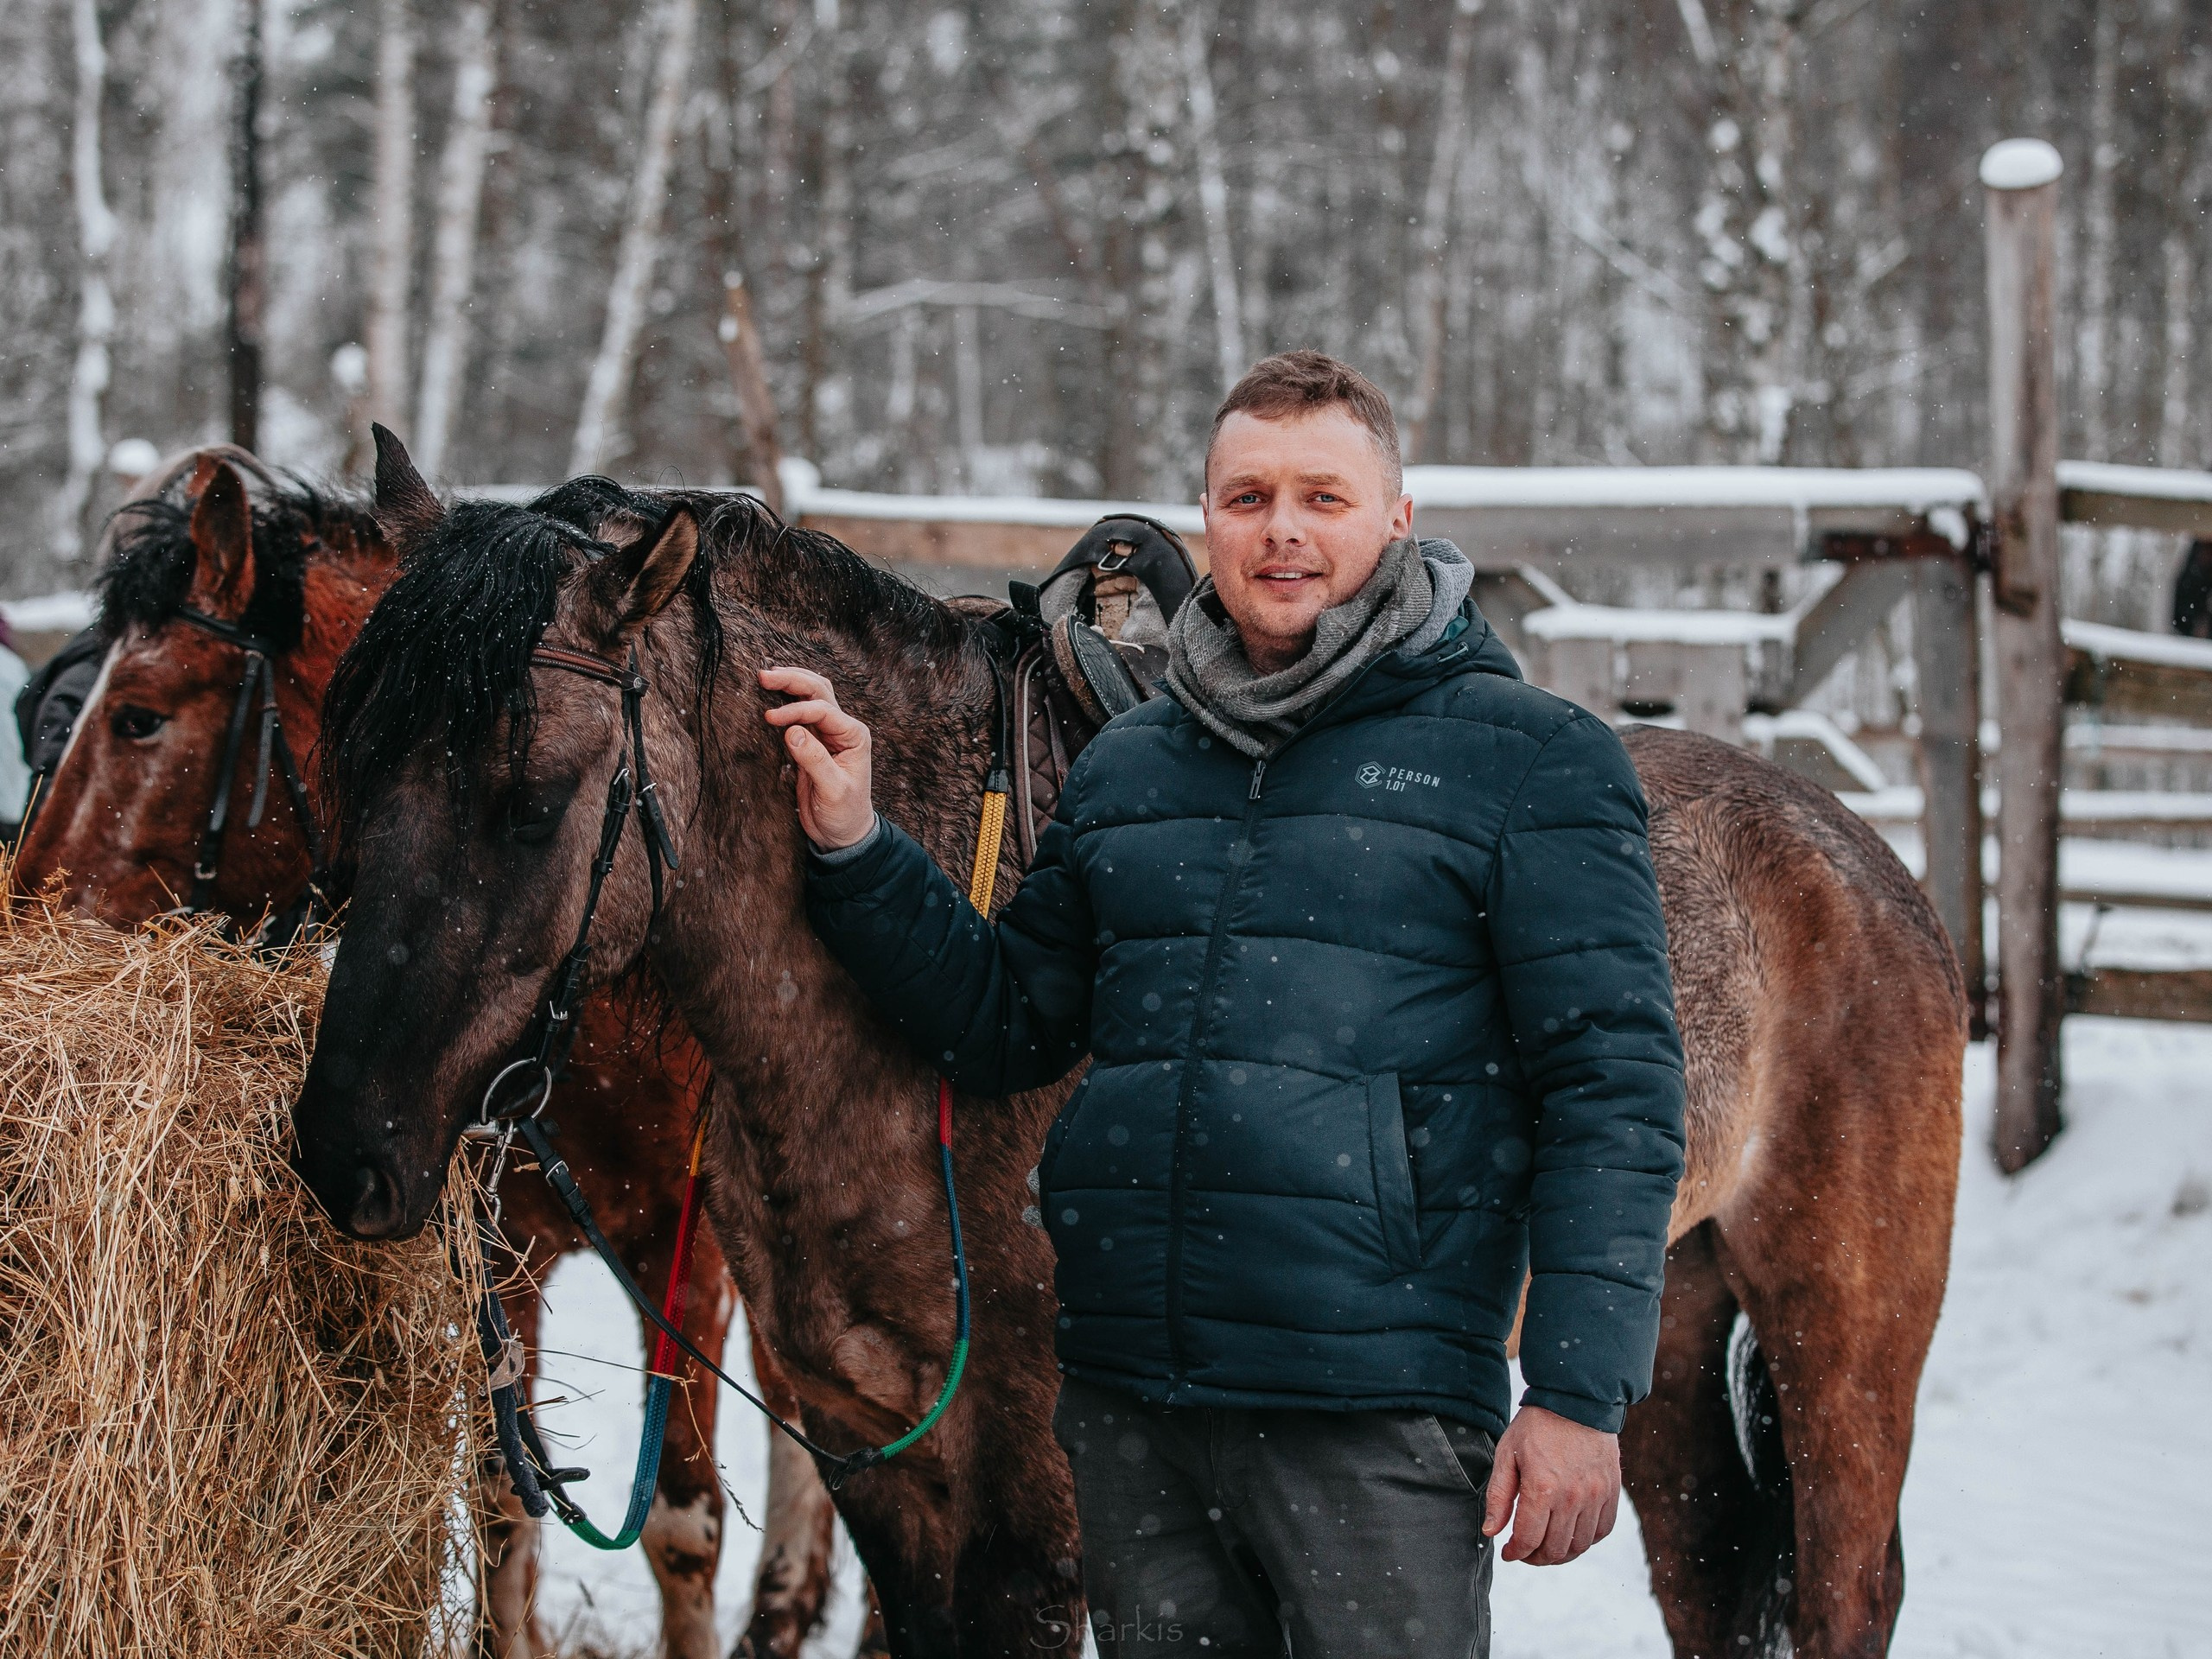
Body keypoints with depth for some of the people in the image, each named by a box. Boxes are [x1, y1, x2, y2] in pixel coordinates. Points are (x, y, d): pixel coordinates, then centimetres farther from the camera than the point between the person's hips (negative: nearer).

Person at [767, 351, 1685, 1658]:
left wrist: (1580, 1394, -13)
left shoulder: (1530, 757, -2)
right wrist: (855, 853, 4)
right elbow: (1006, 1026, 19)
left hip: (1377, 1407, -5)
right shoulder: (1126, 767, 15)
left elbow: (1614, 1086, -6)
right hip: (1129, 1406, 5)